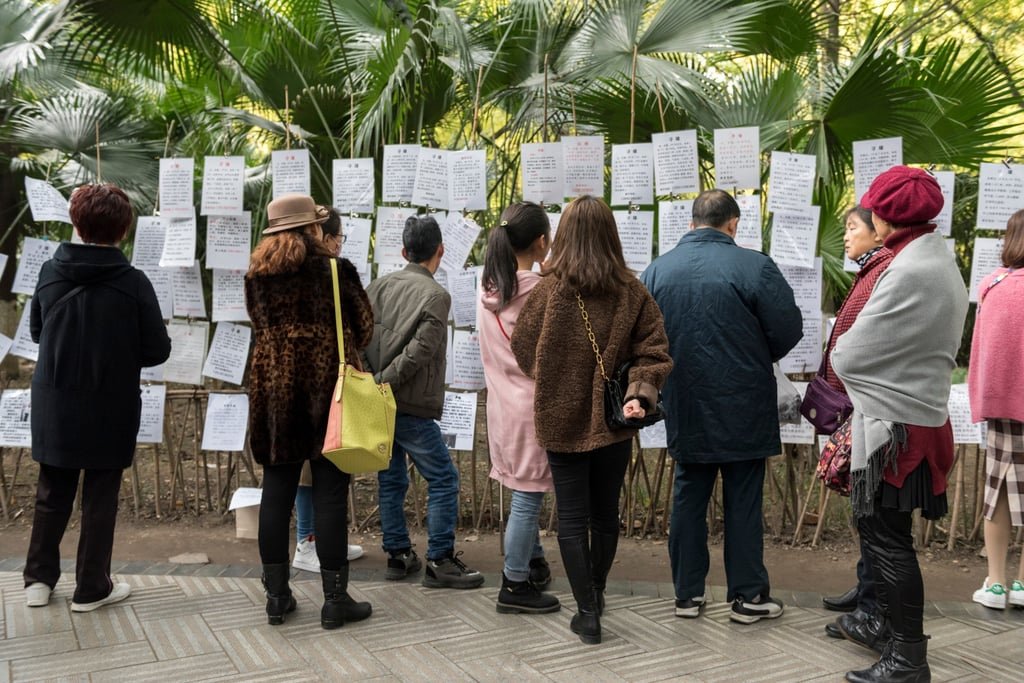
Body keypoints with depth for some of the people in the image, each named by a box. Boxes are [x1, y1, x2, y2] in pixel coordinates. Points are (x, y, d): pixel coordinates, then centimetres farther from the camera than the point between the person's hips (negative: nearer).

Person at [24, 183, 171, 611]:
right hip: (109, 409, -3)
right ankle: (91, 588, 18)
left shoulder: (50, 272, -6)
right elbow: (157, 350, -12)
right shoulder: (132, 282, -16)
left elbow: (35, 330, 8)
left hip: (54, 405, 3)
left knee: (52, 493, 19)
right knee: (100, 497, 9)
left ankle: (38, 579, 27)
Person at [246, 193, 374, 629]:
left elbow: (260, 328, 10)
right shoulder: (335, 268, -6)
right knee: (330, 494, 2)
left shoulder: (256, 276, 4)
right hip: (327, 390, -3)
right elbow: (364, 328, 0)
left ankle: (276, 596, 18)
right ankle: (335, 600, 9)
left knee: (276, 493, 10)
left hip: (273, 393, 4)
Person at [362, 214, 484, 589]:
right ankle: (440, 561, 5)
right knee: (443, 479, 3)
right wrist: (383, 382, -12)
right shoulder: (436, 295, -11)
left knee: (391, 480, 15)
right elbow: (418, 352, -19)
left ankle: (398, 555, 23)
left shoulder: (380, 285, 9)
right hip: (411, 407, -7)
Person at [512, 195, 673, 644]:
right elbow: (654, 351, -10)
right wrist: (641, 393, -15)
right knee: (606, 512, 18)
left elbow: (522, 348, 0)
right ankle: (596, 595, 35)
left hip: (561, 419, -2)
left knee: (572, 517, 7)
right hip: (613, 422, 3)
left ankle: (587, 612, 7)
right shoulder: (630, 291, -4)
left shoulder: (548, 290, -10)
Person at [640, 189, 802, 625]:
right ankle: (747, 596, 18)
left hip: (684, 407, 3)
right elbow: (789, 330, -10)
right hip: (742, 407, -3)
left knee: (688, 498, 13)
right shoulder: (753, 266, -13)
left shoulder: (656, 270, -1)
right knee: (743, 501, 8)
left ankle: (687, 593, 22)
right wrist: (756, 359, 9)